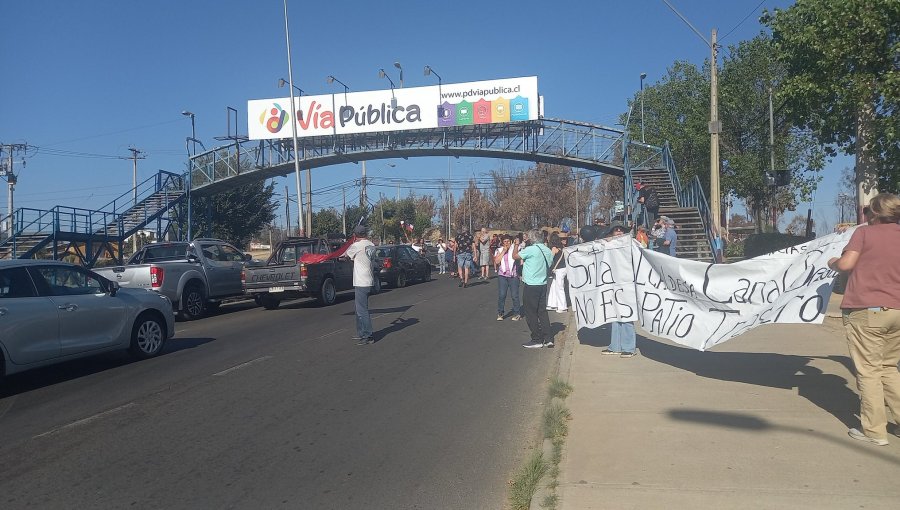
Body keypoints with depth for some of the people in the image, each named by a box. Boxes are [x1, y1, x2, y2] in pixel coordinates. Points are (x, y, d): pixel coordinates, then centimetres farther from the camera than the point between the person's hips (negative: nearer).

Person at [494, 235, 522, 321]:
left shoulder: (514, 249, 3)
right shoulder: (499, 250, 10)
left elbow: (515, 256, -12)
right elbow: (496, 261, -6)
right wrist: (503, 251, -8)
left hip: (513, 275, -1)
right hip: (502, 275, 1)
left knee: (514, 295, 0)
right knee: (501, 295, -3)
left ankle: (516, 314, 12)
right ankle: (500, 313, 9)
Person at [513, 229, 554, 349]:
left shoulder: (531, 249, -16)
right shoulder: (547, 250, 8)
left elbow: (515, 256, -8)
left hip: (531, 286, -8)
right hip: (543, 285, 8)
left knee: (531, 314, 2)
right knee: (542, 312, 14)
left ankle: (537, 340, 5)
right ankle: (548, 339, 14)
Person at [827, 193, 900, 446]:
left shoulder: (865, 232, -3)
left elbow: (846, 264, -12)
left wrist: (832, 262, 8)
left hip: (865, 311, -5)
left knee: (868, 370, 1)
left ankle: (874, 430, 5)